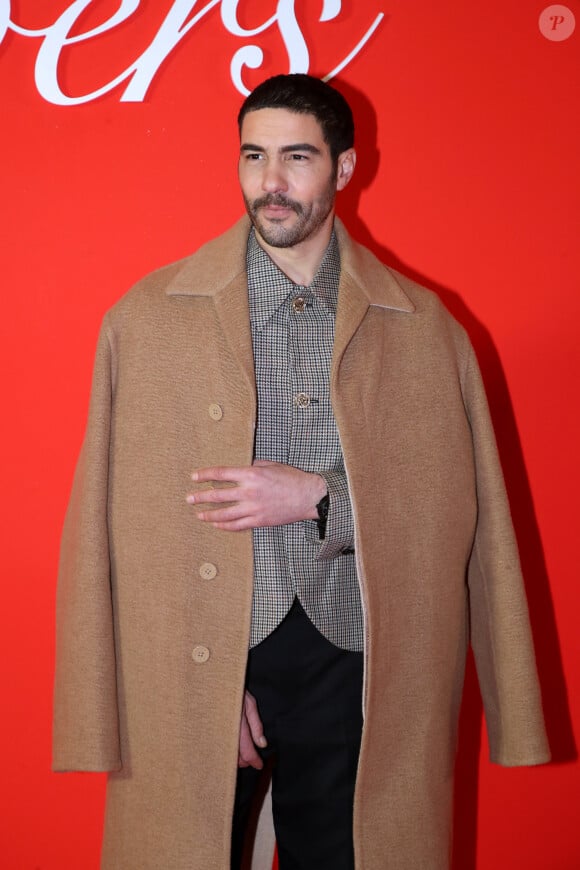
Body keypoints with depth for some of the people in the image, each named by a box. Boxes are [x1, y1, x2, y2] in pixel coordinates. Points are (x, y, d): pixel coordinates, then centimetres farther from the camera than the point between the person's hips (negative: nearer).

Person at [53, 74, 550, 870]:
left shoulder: (421, 328, 3)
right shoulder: (148, 318, 0)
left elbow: (456, 510, 3)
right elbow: (117, 523, -3)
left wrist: (319, 497, -12)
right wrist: (205, 678, -9)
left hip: (352, 664, 1)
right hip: (196, 665, 0)